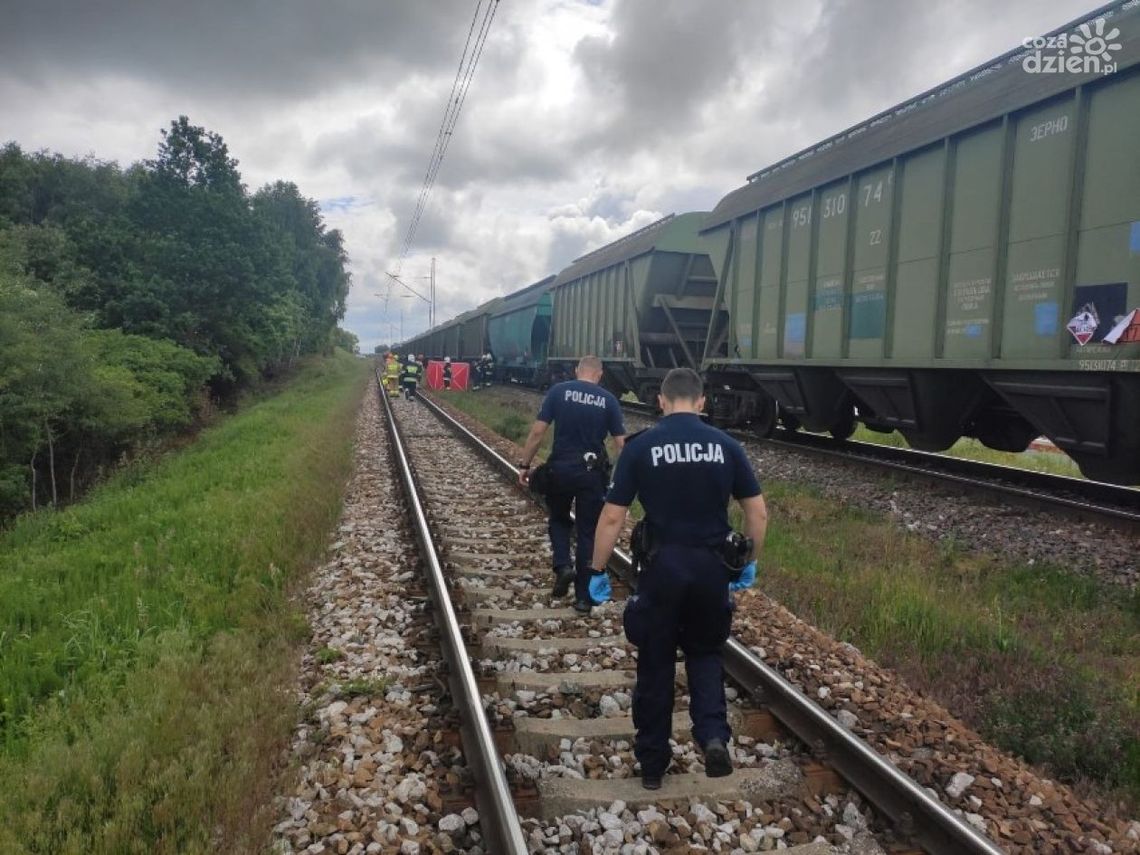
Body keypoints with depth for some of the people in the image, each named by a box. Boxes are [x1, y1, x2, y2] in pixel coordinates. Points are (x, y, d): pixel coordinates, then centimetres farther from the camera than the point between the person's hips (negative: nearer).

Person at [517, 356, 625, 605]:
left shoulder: (559, 391, -2)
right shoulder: (608, 400, 0)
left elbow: (537, 431, -6)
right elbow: (621, 443, -2)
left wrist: (525, 465, 2)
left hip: (561, 468, 0)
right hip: (592, 472, 0)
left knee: (559, 519, 24)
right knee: (587, 532, 9)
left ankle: (563, 566, 2)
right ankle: (583, 597, 12)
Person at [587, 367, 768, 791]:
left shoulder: (641, 446, -5)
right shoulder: (726, 445, 1)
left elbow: (612, 517, -6)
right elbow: (758, 512, 4)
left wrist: (598, 571, 4)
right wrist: (749, 563, 17)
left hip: (663, 566, -2)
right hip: (712, 566, 2)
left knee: (656, 664, 12)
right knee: (705, 652, 22)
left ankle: (652, 762, 23)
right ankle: (714, 736, 3)